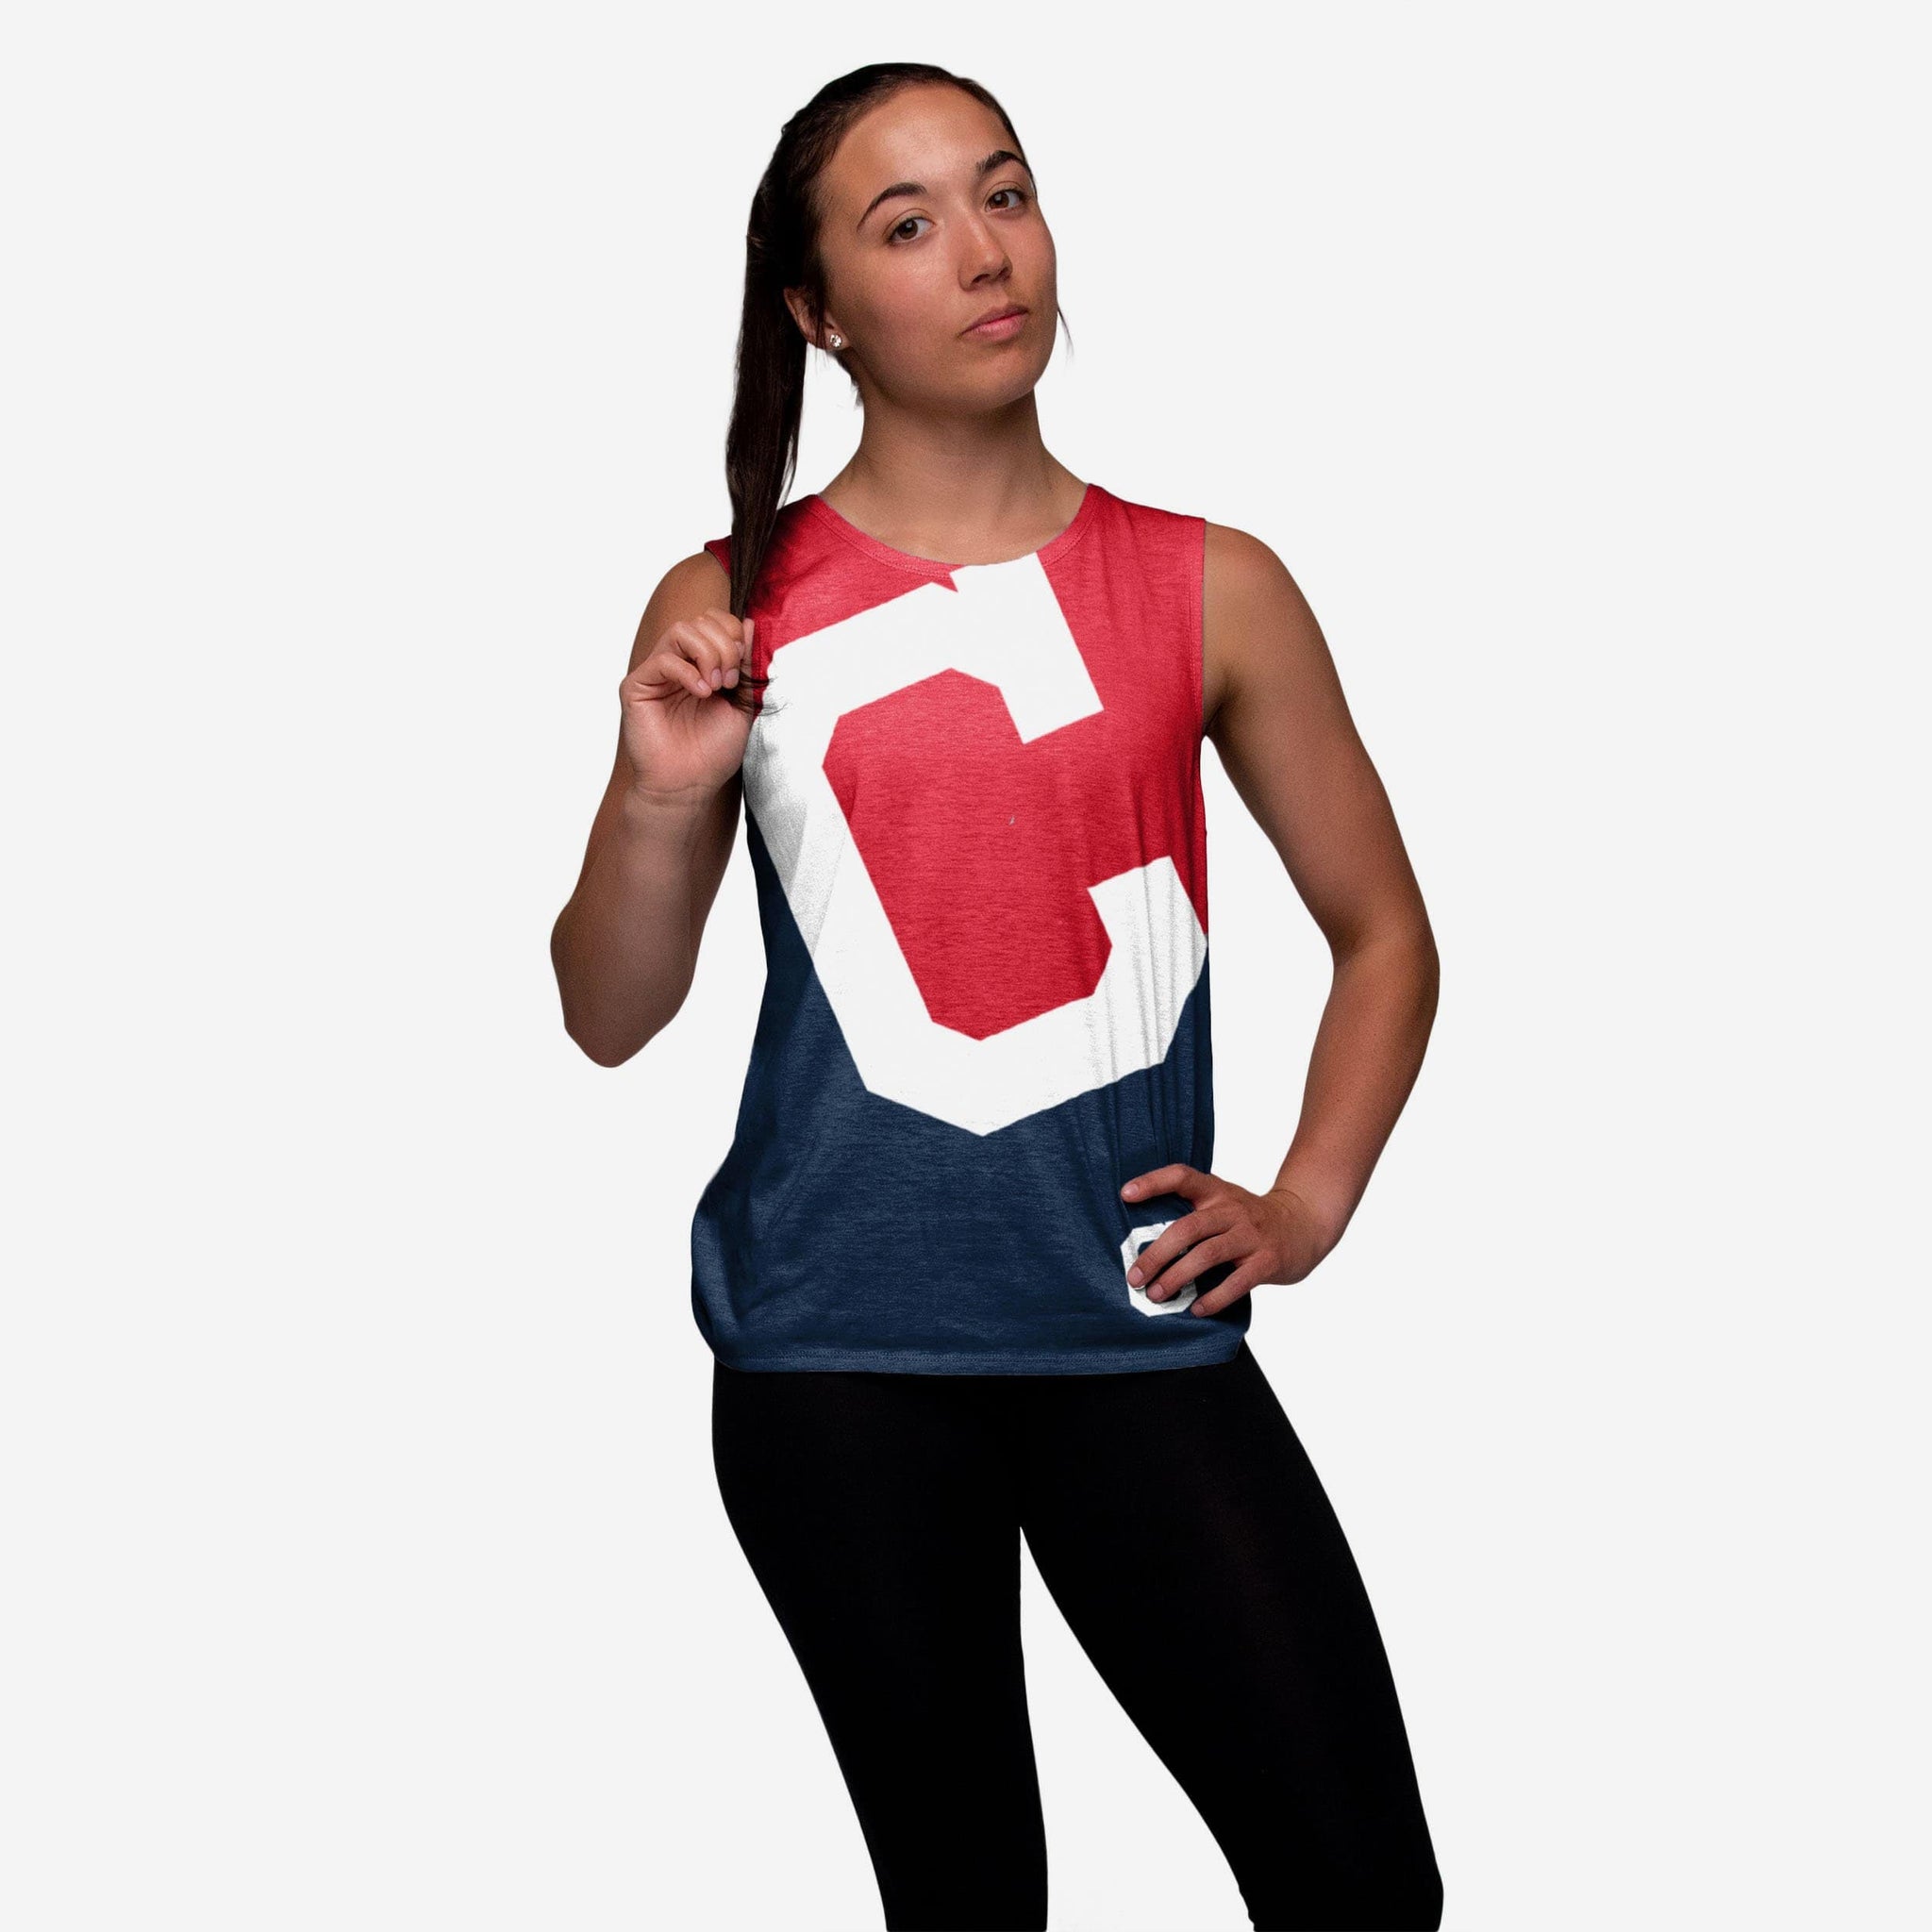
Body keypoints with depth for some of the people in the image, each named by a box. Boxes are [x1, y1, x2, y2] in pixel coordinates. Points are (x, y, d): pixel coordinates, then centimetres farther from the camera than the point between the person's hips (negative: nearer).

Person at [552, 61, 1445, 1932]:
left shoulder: (1208, 587, 4)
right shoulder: (730, 611, 2)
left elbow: (1382, 930, 14)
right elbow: (610, 1020, 5)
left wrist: (1307, 1203, 3)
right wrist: (663, 796, -12)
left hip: (1133, 1318, 1)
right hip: (836, 1349, 0)